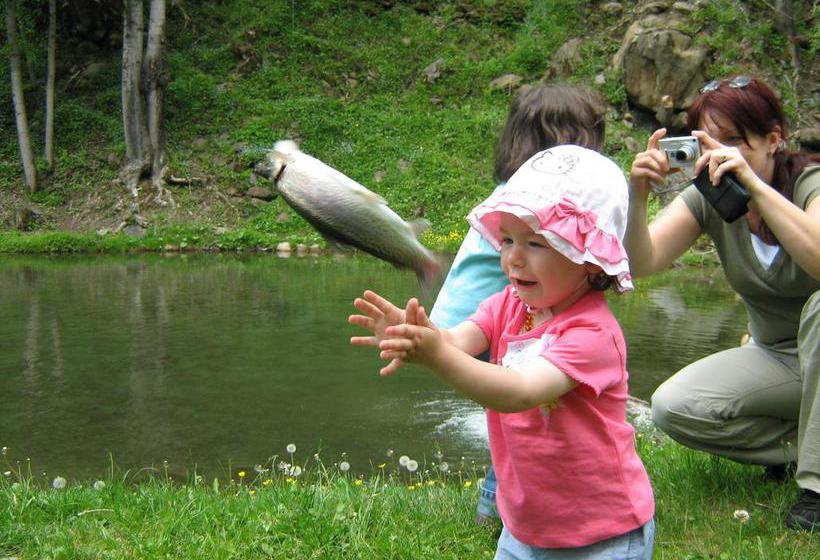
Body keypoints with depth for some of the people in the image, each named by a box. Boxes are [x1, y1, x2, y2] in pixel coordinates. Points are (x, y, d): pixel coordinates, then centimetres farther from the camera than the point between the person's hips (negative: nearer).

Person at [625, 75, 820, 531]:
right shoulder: (709, 196, -7)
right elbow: (642, 263, -18)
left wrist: (753, 184, -46)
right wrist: (638, 196, -35)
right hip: (776, 358, 4)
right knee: (673, 408, -19)